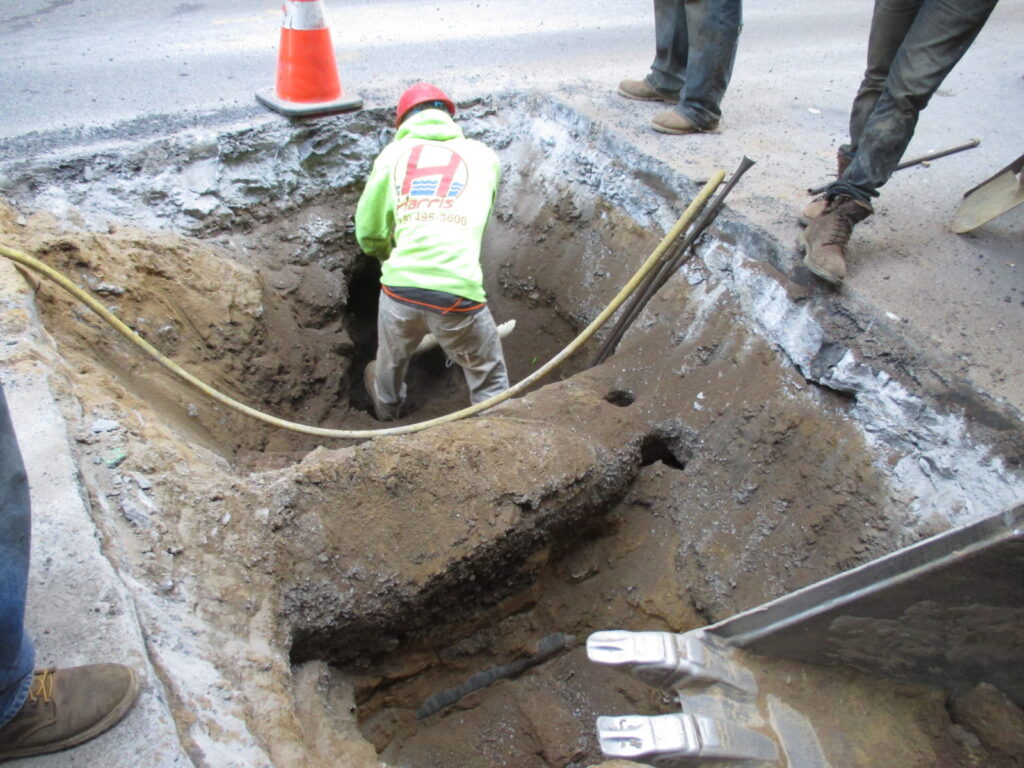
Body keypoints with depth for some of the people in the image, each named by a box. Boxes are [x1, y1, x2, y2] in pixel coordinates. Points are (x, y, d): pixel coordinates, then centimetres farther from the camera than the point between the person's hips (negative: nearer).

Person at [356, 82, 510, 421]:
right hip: (458, 295, -2)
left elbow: (368, 233, 11)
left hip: (400, 288, 3)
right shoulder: (483, 155, 13)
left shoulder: (392, 154, 11)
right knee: (490, 382, 16)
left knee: (390, 361, 32)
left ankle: (386, 409, 59)